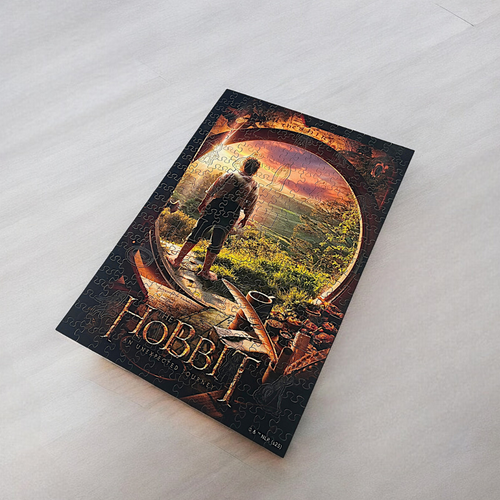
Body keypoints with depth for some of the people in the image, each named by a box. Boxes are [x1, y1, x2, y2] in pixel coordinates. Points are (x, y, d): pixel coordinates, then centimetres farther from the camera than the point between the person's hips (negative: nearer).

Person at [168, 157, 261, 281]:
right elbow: (251, 205, 10)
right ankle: (205, 271, 17)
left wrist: (204, 202, 14)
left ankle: (177, 261, 14)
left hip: (216, 205, 0)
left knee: (196, 234, 7)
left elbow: (213, 189, 7)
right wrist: (246, 218, 22)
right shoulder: (255, 186, 10)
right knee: (216, 243, 9)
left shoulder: (230, 175, 9)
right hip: (232, 213, 0)